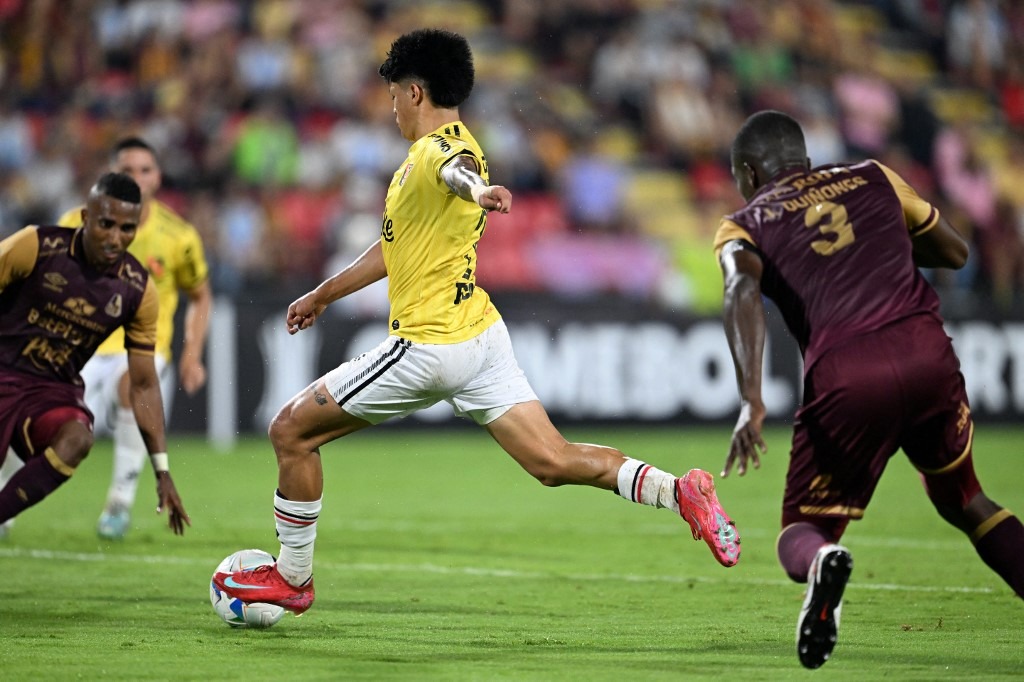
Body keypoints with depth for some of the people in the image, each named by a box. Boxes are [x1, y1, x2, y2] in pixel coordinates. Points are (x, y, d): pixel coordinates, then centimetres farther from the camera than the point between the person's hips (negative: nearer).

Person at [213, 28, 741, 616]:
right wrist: (324, 295, 39)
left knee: (292, 431, 5)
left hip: (429, 345, -9)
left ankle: (293, 578, 15)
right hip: (482, 335, 9)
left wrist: (477, 191, -66)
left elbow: (458, 168, -42)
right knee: (555, 462, 0)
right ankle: (680, 492, -16)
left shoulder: (436, 149, -13)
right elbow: (399, 248, 31)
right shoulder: (458, 147, 19)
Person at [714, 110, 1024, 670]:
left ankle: (822, 561, -26)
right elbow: (955, 252, 31)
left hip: (845, 377, -3)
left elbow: (743, 289, -7)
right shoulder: (872, 178, 24)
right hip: (928, 351, 3)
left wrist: (751, 402, -16)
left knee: (801, 534, 11)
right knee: (961, 498, 27)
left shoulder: (744, 225, 16)